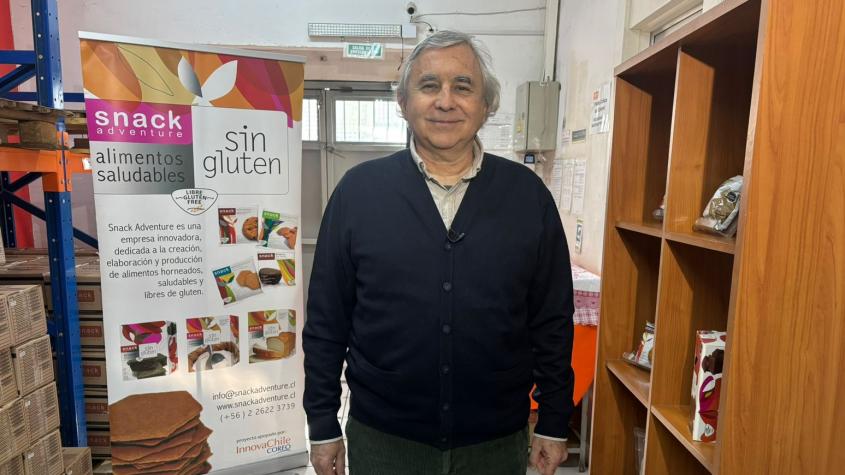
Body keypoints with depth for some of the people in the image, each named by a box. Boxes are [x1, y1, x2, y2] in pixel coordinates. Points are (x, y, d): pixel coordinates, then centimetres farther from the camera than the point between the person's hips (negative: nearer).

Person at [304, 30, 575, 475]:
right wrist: (323, 425, 0)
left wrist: (553, 424, 3)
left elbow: (552, 321, 0)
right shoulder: (358, 190, -7)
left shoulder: (528, 194, -5)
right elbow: (325, 321, -3)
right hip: (381, 438, 0)